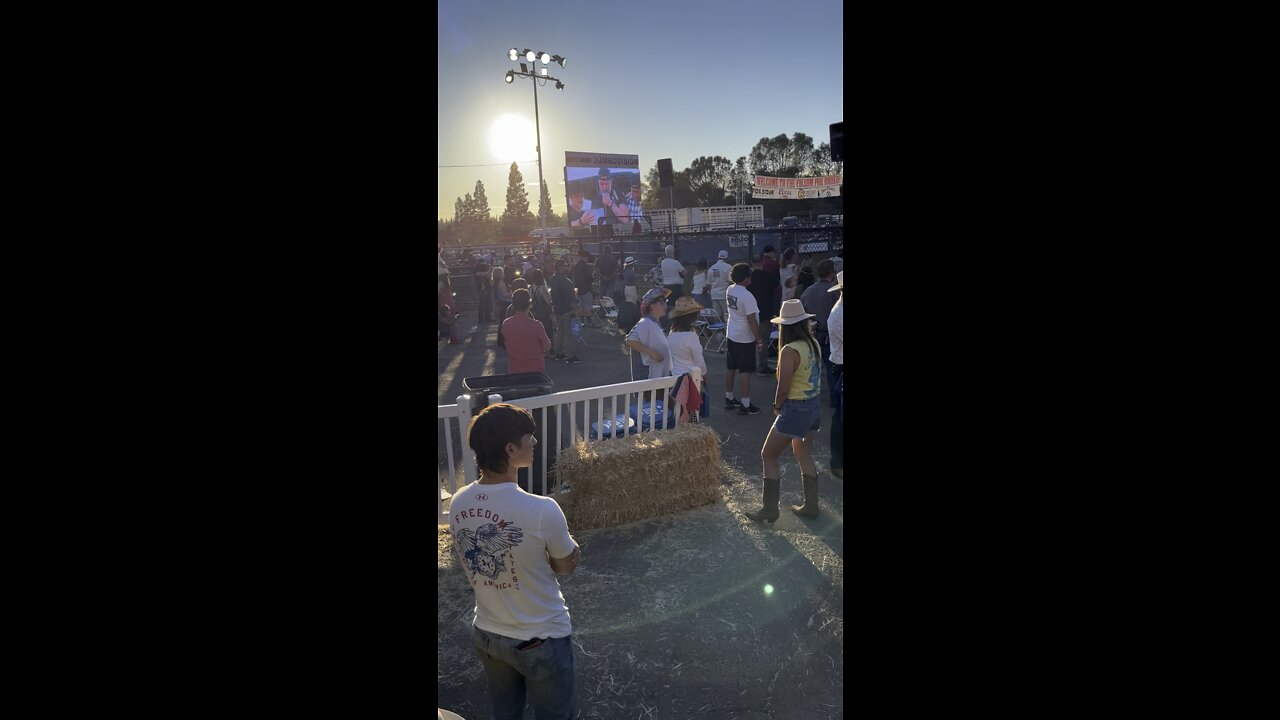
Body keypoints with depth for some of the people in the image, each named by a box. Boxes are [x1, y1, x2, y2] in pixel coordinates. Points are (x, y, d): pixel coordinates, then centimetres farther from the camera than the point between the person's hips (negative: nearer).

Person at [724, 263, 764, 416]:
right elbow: (752, 320, -21)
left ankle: (729, 399, 27)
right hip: (745, 339, -8)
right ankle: (745, 405, 4)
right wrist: (760, 339, -13)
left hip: (731, 335, 8)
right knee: (746, 372, -1)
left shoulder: (729, 290, 1)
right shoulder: (747, 296, -23)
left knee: (731, 369, 16)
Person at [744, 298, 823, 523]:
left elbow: (784, 388, -20)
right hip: (814, 406, 8)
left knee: (768, 456, 3)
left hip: (795, 410, -8)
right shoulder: (814, 344, 3)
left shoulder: (790, 350, -21)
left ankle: (769, 509, 7)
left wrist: (777, 407, -3)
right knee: (804, 455, 21)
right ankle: (811, 505, 30)